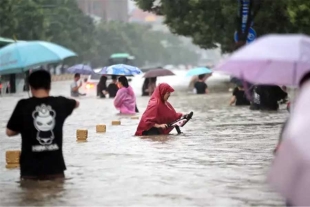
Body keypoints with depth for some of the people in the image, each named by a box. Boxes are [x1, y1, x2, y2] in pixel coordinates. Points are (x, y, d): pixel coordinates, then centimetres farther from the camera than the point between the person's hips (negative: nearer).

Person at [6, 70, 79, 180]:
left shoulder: (23, 105, -8)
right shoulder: (59, 103, 1)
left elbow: (10, 132, 0)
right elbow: (76, 104, 26)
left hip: (30, 168, -2)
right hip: (55, 167, 2)